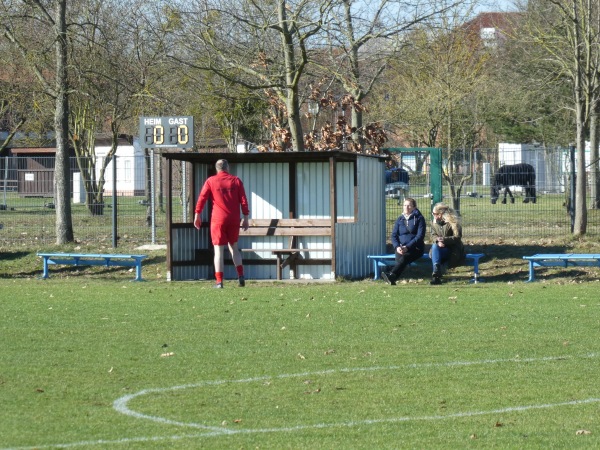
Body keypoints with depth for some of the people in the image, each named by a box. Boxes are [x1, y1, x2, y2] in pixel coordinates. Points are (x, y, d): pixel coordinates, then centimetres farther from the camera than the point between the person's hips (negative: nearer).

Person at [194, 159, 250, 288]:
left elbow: (202, 198, -6)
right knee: (234, 247, 18)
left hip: (218, 219, -2)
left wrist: (197, 215, 0)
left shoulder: (211, 181, 0)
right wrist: (246, 218, 7)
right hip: (234, 219, 2)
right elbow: (243, 200, 3)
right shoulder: (236, 181, 5)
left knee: (219, 250, 0)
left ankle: (219, 282, -5)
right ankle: (241, 276, 8)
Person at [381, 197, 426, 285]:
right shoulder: (399, 220, 18)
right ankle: (392, 278, -52)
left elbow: (420, 236, -5)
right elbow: (394, 235, 11)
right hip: (400, 247, 3)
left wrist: (407, 247, -17)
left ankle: (391, 275, -58)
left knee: (404, 257, -37)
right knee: (400, 257, -35)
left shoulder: (419, 218, 5)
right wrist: (397, 247, -11)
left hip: (415, 248, -3)